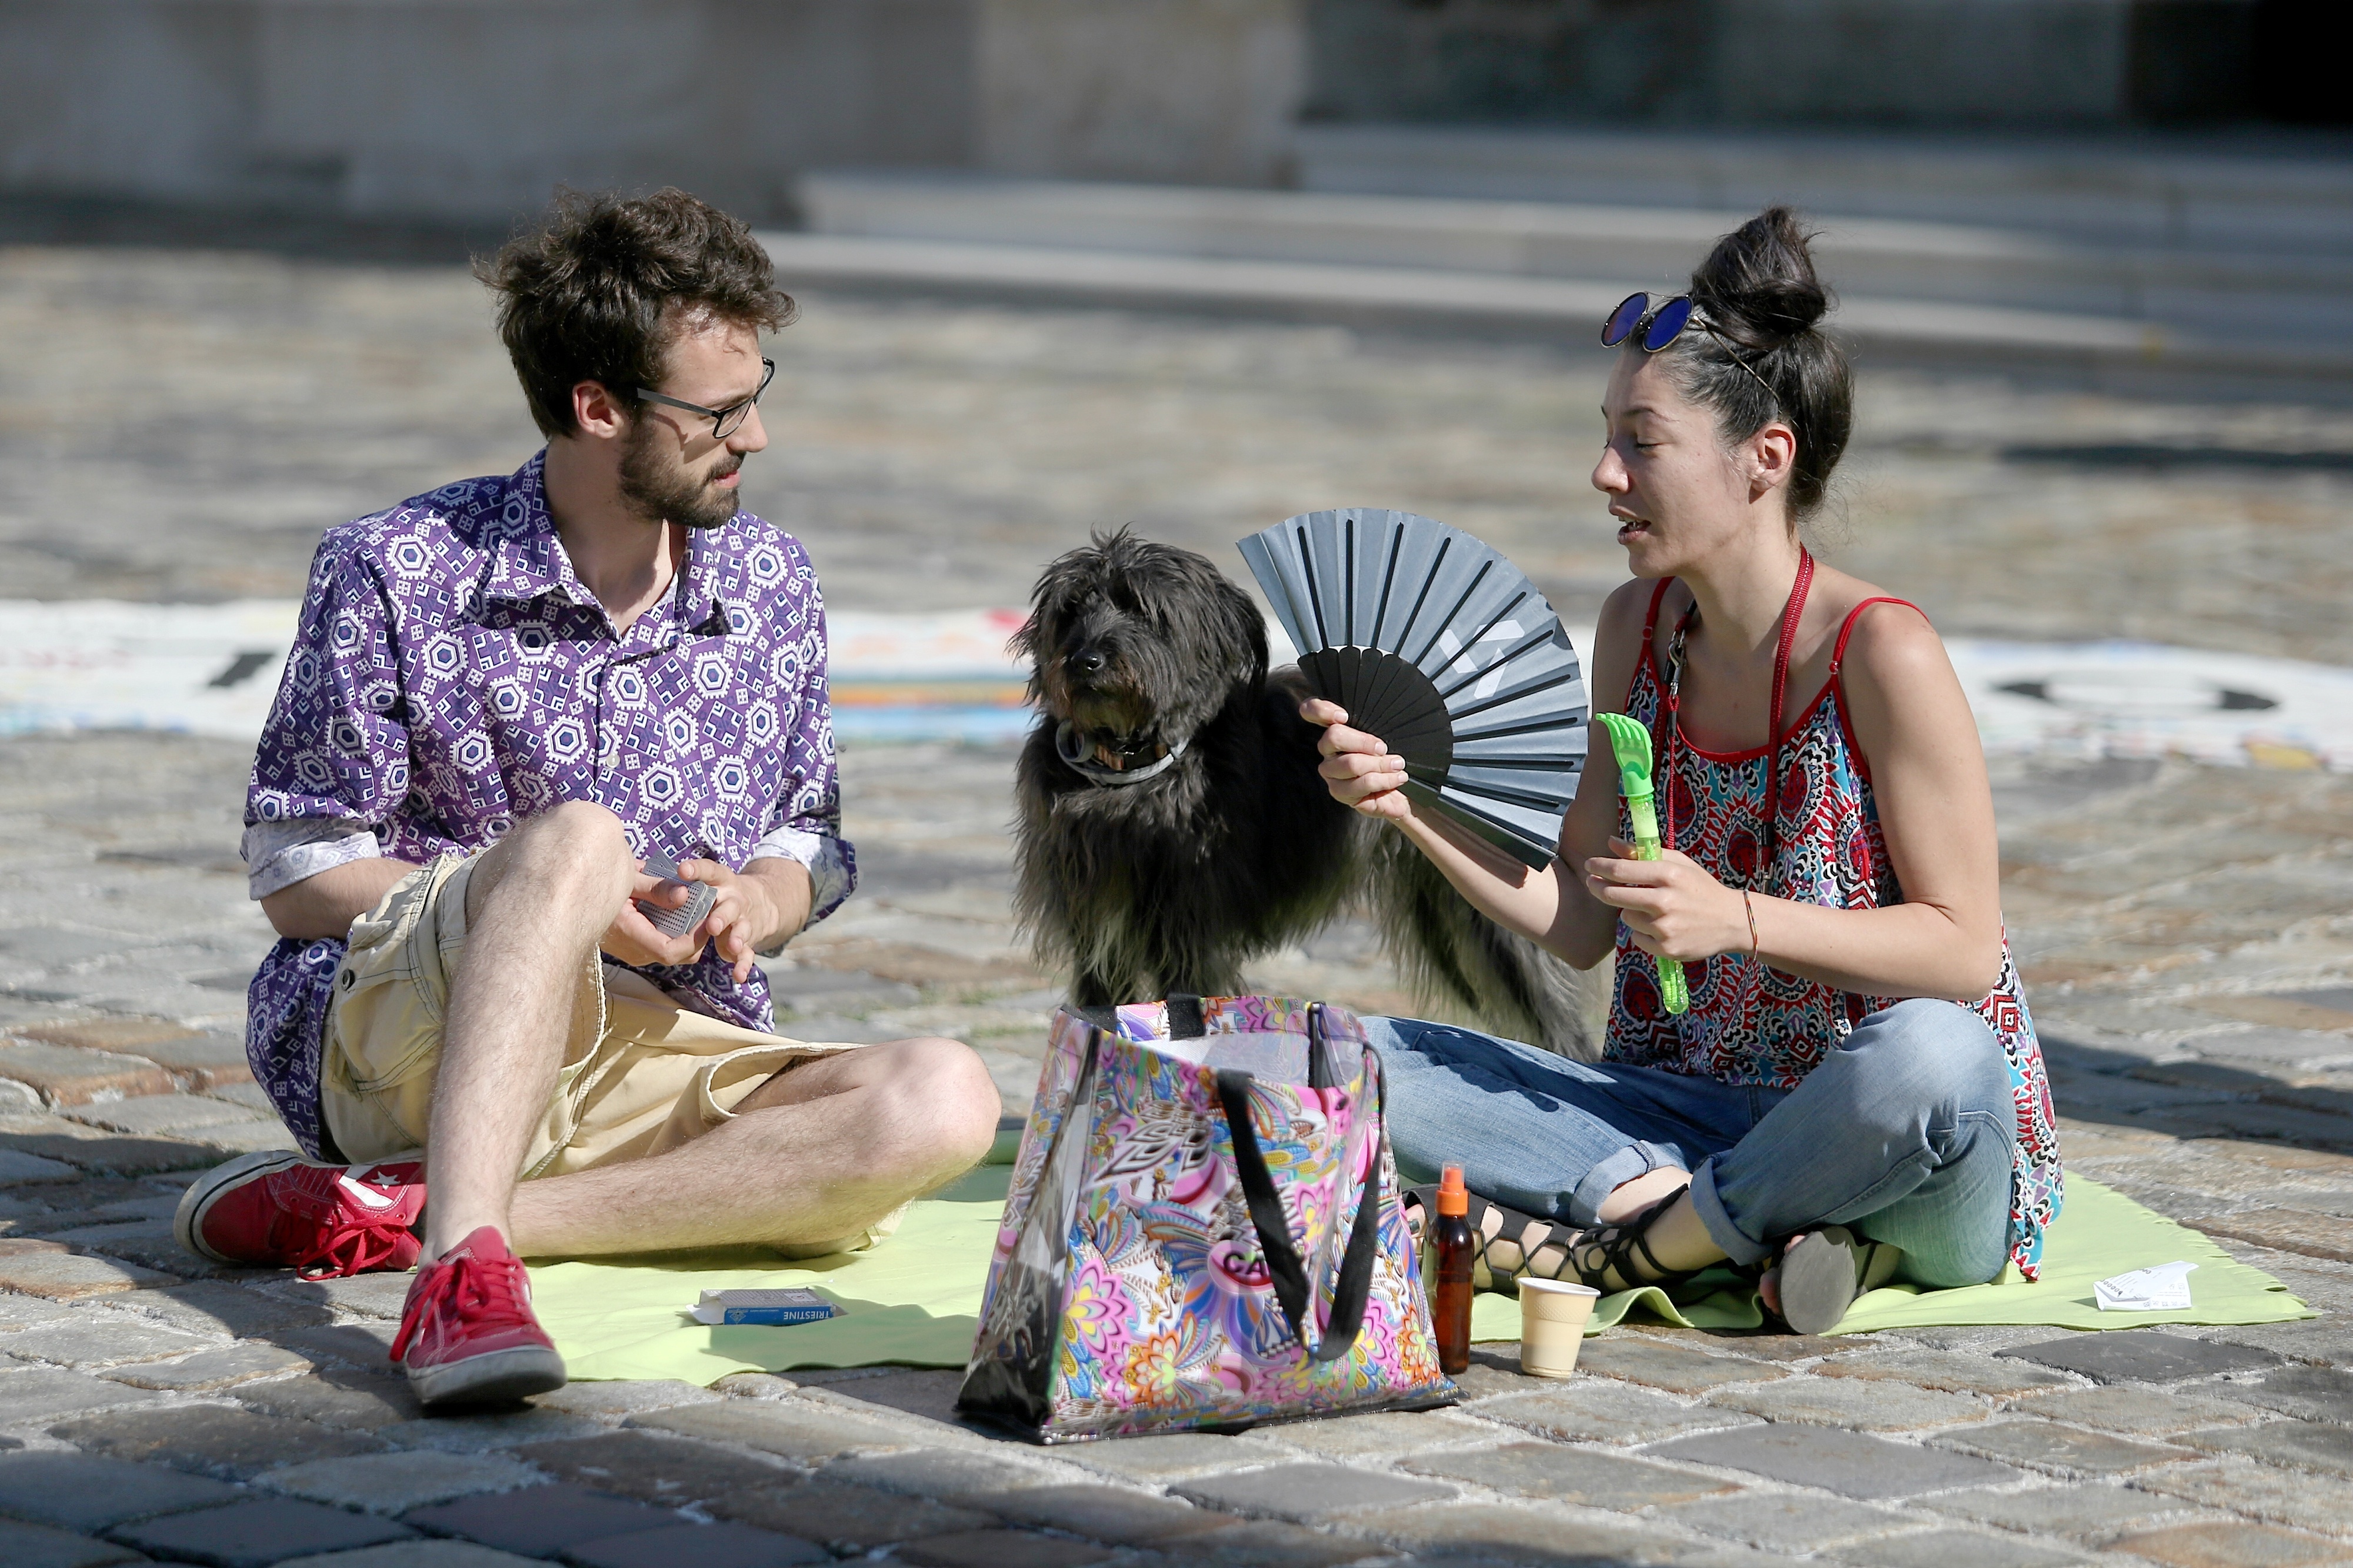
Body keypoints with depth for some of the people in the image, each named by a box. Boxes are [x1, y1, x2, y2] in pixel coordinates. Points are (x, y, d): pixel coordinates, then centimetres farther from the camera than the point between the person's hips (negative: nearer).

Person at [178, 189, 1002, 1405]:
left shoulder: (771, 587, 9)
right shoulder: (398, 573, -5)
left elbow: (811, 849, 19)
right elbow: (293, 872, -3)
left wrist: (760, 900, -7)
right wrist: (560, 904, -17)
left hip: (660, 1059, 5)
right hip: (391, 1034, -5)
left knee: (944, 1103, -25)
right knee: (577, 837, -35)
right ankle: (462, 1264, -51)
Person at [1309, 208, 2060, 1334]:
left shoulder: (1881, 656, -15)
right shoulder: (1639, 627, 5)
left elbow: (1965, 948, -15)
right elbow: (1581, 922, 8)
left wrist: (1736, 918, -25)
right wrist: (1413, 806, -5)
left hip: (1901, 1157, -5)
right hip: (1701, 1107, 5)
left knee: (1932, 1054, -41)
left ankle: (1616, 1248, -20)